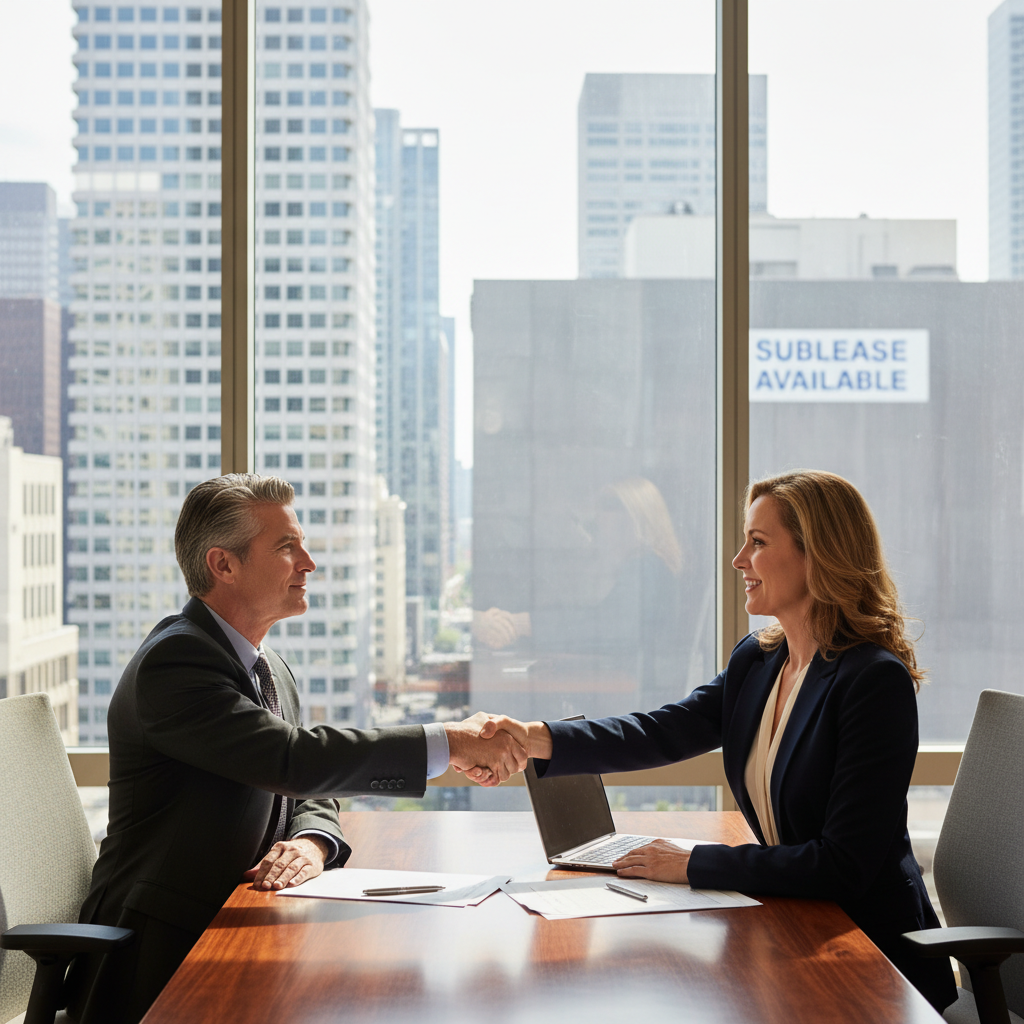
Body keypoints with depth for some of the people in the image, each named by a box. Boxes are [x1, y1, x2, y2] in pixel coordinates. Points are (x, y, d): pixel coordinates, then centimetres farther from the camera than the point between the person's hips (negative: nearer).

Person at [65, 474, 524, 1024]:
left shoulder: (273, 671, 14)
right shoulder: (173, 661, -17)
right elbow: (294, 760, -27)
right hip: (165, 957, -8)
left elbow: (308, 795, 14)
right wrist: (450, 742, -24)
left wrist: (311, 843, -11)